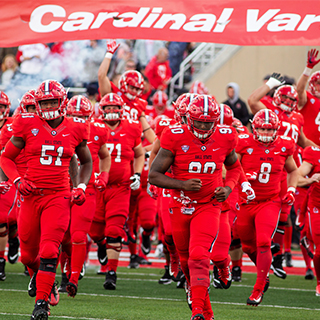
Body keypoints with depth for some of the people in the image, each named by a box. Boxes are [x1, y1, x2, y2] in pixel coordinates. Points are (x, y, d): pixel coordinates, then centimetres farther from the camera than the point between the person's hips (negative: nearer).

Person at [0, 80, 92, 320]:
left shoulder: (75, 130, 2)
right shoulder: (28, 126, -2)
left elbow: (87, 162, 19)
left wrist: (81, 187, 4)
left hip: (58, 197, -1)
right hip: (31, 195, 1)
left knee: (49, 251, -16)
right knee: (29, 254, 12)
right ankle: (38, 275, 46)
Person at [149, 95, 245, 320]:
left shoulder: (225, 138, -6)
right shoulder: (176, 138, -13)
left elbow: (234, 167, 16)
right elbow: (154, 175, -11)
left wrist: (229, 187, -5)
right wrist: (182, 184, -25)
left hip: (208, 207, -1)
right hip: (181, 207, 1)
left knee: (199, 259, -21)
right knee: (187, 262, 13)